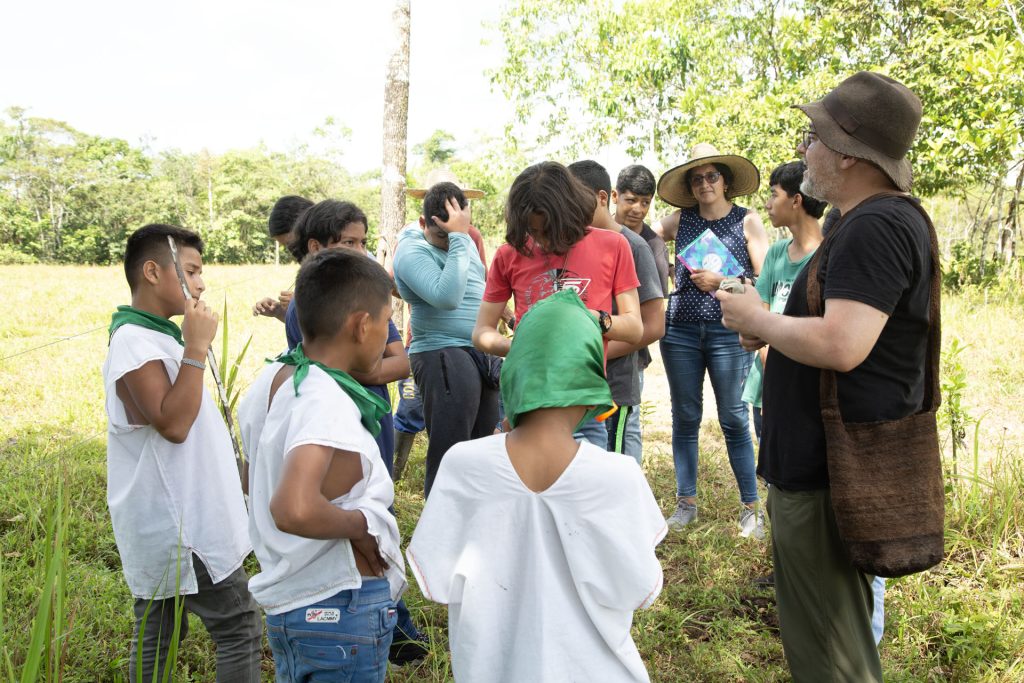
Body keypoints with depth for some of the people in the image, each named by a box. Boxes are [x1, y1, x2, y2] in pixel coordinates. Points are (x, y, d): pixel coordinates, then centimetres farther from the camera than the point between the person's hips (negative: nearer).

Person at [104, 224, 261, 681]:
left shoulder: (156, 335, 12)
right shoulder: (135, 342, -19)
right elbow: (173, 424, -27)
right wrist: (196, 347, -24)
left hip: (168, 522, 10)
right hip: (180, 526, -10)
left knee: (155, 634, 16)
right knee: (239, 628, -3)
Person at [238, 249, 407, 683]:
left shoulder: (272, 379, 2)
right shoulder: (329, 404, -25)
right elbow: (294, 510, -41)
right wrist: (360, 523, -23)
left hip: (285, 605, 8)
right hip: (340, 614, -8)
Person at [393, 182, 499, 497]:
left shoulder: (466, 242, 14)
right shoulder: (413, 252, -12)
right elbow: (447, 297, -28)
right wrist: (458, 237, -24)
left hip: (482, 355, 9)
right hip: (444, 357, -9)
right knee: (449, 455, -7)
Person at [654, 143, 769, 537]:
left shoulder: (746, 221, 3)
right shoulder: (681, 219, 8)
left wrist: (722, 282, -12)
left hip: (728, 332, -2)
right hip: (681, 330, 3)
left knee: (734, 419, 0)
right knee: (685, 417, 8)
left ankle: (750, 507, 10)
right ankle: (685, 502, 19)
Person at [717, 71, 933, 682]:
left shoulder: (874, 228, -21)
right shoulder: (891, 218, 13)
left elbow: (841, 346, -33)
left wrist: (758, 319, -16)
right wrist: (773, 329, 7)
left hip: (828, 474, -11)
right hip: (830, 463, 11)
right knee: (840, 625, 26)